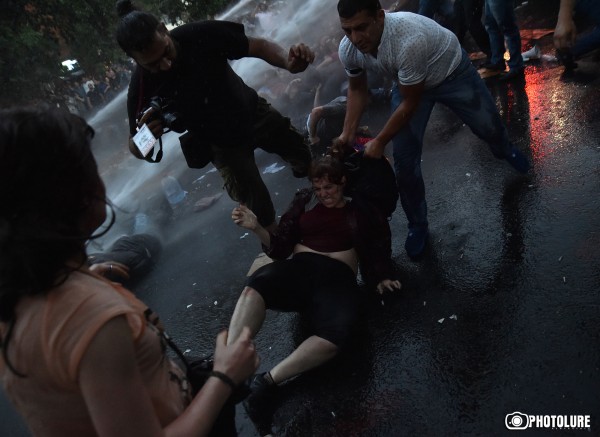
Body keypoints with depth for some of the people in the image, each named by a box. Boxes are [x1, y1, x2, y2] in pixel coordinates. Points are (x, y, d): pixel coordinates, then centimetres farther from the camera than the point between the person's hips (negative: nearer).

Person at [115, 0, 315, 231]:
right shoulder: (142, 88, -28)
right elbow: (135, 148, -18)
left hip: (254, 112, 2)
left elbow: (259, 46, -20)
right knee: (258, 208, 0)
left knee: (306, 157, 17)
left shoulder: (202, 35, -30)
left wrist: (288, 61, -42)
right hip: (221, 144, -1)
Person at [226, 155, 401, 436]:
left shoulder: (360, 210, 17)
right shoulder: (304, 201, 19)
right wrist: (256, 228, -3)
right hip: (299, 268, 1)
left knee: (335, 334, -36)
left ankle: (268, 382, -23)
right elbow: (279, 249, 15)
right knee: (256, 284, -36)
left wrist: (381, 277, -1)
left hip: (337, 276, -1)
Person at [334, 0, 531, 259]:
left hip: (452, 71, -3)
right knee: (404, 159, -6)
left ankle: (505, 151, 55)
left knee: (489, 126, 14)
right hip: (407, 83, 4)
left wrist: (379, 142, -27)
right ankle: (417, 226, 16)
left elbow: (410, 104, -33)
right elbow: (357, 89, -4)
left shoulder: (409, 40, -45)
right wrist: (347, 134, -14)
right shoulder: (348, 50, -26)